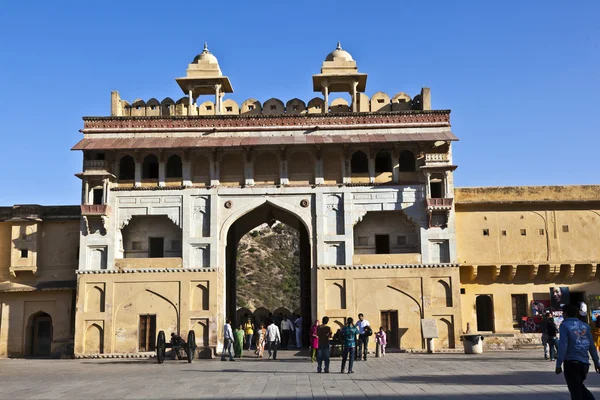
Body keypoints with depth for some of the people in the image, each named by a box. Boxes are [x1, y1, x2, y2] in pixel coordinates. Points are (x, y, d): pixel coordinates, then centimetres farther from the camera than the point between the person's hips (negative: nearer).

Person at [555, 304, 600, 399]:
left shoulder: (564, 325, -8)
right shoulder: (585, 326, 9)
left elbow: (562, 346, -16)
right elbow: (592, 346, 10)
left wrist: (558, 364, -14)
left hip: (571, 363, -6)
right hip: (584, 363, 6)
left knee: (575, 391, 3)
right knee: (579, 386, 22)